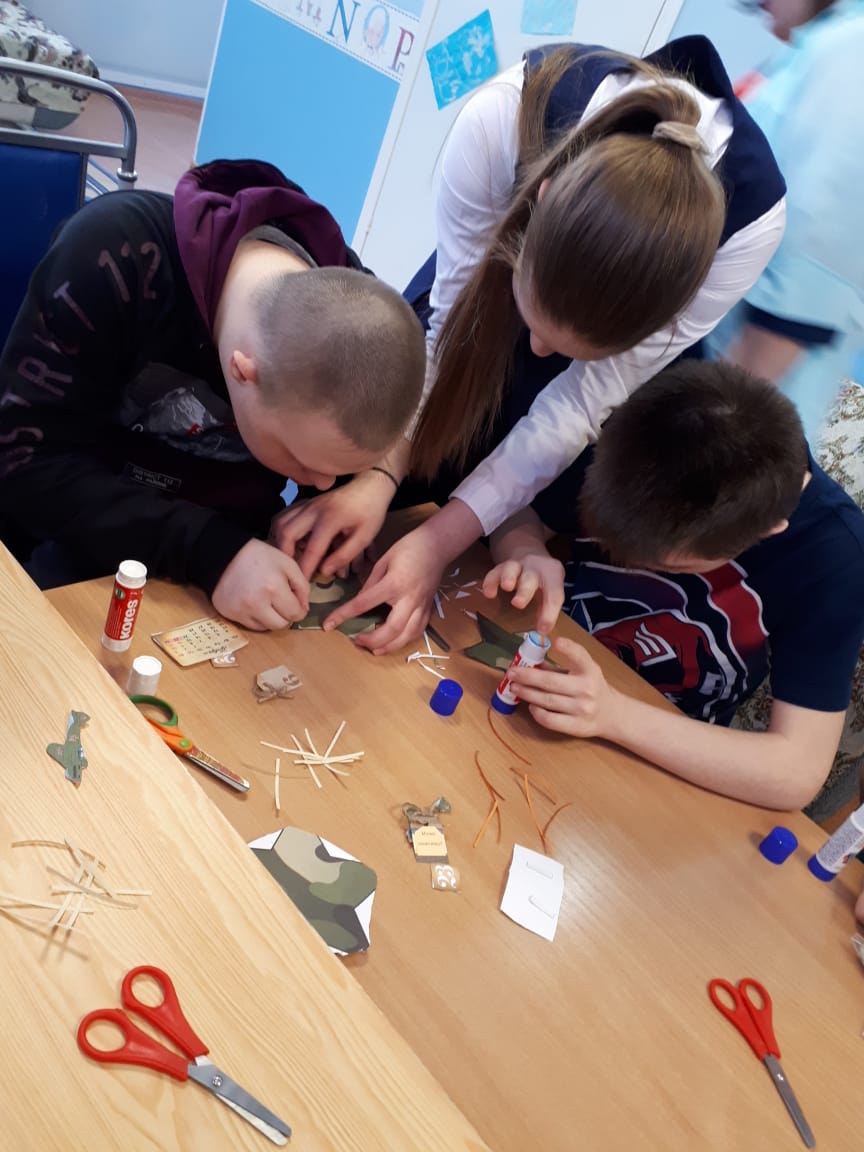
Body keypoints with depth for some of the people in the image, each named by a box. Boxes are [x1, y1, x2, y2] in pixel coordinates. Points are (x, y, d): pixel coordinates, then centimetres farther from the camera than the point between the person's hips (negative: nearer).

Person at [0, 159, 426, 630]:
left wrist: (373, 480, -22)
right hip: (84, 530, -2)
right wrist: (211, 551, -38)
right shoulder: (115, 255, -30)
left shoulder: (354, 306, -18)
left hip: (230, 534, 3)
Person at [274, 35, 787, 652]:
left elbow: (586, 401, -31)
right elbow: (449, 324, -27)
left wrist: (440, 542, -35)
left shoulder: (750, 219, -39)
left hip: (639, 293, 0)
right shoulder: (499, 120, -41)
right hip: (511, 236, 1)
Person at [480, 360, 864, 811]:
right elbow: (521, 515, -4)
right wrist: (528, 558, -29)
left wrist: (614, 714, -39)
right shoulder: (631, 437, -19)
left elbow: (798, 773, -26)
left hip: (658, 763, -3)